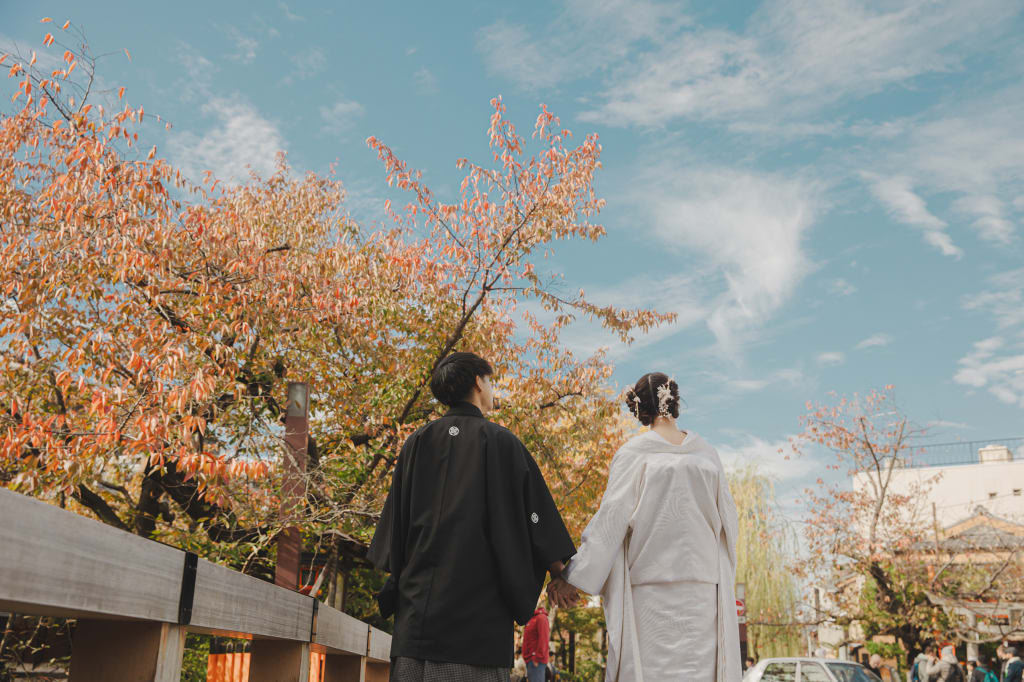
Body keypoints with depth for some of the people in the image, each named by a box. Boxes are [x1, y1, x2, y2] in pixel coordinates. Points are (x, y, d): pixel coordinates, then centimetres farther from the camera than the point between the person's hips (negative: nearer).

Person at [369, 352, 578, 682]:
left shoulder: (416, 443, 9)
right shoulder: (498, 440, -1)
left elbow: (395, 523, 11)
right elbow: (533, 513, -1)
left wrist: (391, 591, 19)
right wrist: (560, 575, 7)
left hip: (417, 604, 4)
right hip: (479, 603, -4)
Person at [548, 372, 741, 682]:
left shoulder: (634, 453, -5)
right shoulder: (707, 453, 5)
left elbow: (611, 519, -9)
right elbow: (728, 520, 10)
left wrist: (574, 576, -5)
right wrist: (723, 576, 24)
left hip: (651, 582, -3)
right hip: (702, 587, 3)